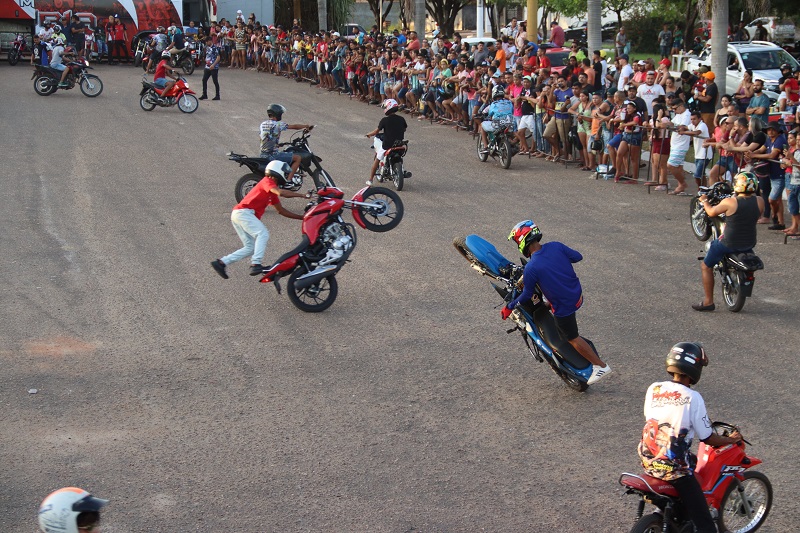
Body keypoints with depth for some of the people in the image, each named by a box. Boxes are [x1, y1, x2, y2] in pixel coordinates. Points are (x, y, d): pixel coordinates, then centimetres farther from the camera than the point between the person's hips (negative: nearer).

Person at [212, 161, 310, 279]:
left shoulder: (272, 193, 23)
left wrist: (301, 217, 22)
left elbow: (281, 210, 26)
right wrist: (302, 195, -19)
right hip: (243, 212, -10)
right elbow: (281, 193, -24)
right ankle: (255, 264, -35)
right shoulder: (267, 181, -5)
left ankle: (221, 262, 9)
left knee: (250, 248, 9)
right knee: (263, 234, -24)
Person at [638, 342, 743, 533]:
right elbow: (707, 438, -9)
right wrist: (731, 439, 10)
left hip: (648, 461, 7)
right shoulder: (692, 398, -14)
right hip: (675, 469, -7)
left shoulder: (653, 388, 1)